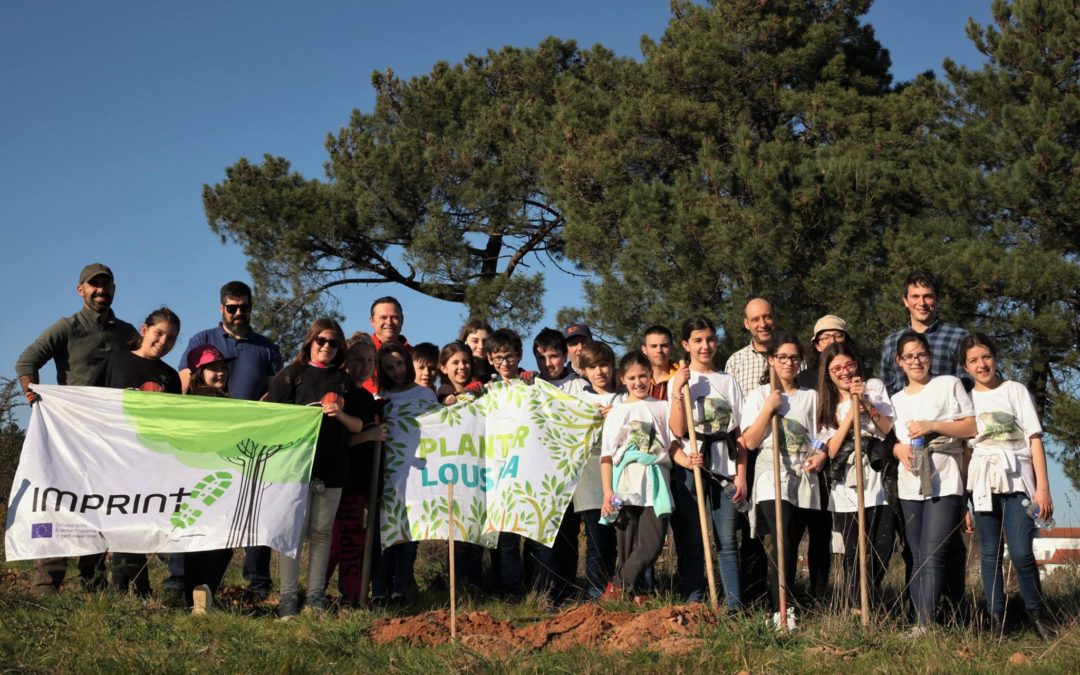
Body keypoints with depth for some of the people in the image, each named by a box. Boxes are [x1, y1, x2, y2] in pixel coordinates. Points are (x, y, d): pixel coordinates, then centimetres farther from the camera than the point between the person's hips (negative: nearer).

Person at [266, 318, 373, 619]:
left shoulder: (344, 381, 14)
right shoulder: (291, 375, 5)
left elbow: (359, 425, 11)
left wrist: (340, 414, -7)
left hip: (332, 468, 3)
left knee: (322, 532, 8)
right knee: (294, 532, -3)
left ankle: (316, 596, 14)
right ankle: (288, 598, 2)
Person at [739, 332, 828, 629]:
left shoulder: (811, 396, 12)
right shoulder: (760, 395, 5)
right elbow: (749, 441, -3)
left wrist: (821, 455, -5)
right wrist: (769, 407, -10)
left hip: (805, 480, 4)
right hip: (773, 476, -4)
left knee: (819, 543, 4)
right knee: (784, 541, -18)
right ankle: (782, 610, -16)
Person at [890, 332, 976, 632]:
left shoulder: (949, 384, 4)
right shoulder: (897, 399, 17)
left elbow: (972, 427, -2)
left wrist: (932, 426, -13)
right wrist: (899, 449, -3)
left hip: (944, 483, -5)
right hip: (910, 485, 5)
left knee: (932, 555, -17)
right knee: (918, 558, 8)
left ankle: (925, 625, -21)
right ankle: (919, 619, 11)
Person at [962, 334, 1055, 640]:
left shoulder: (1015, 391, 5)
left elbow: (1035, 439, 1)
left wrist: (1043, 487, -7)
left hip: (1017, 479, -2)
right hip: (983, 482, 2)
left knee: (1021, 552, -12)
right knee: (990, 553, 2)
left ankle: (1037, 613, 7)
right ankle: (996, 619, 8)